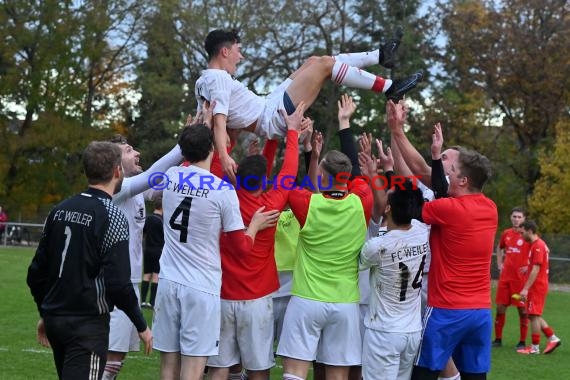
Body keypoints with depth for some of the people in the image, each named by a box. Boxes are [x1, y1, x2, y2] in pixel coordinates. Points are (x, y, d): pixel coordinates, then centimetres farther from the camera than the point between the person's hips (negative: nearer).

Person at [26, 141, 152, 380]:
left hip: (55, 319, 7)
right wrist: (141, 326, -7)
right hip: (87, 323, -7)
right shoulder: (111, 216, -12)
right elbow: (117, 282, -18)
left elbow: (37, 271, 10)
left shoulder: (60, 210, 7)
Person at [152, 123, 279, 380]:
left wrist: (191, 137, 39)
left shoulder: (170, 177, 4)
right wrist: (255, 225, 15)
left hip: (169, 281, 4)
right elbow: (242, 248, -2)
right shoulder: (223, 190, -8)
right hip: (201, 288, -4)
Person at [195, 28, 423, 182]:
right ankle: (389, 88, 0)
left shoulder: (203, 81, 8)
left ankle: (379, 56, 23)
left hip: (267, 106, 11)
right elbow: (219, 120, -30)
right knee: (324, 64, -9)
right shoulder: (218, 78, -19)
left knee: (314, 62, 16)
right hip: (272, 117, -11)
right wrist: (224, 157, -41)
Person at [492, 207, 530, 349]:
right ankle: (498, 339, 17)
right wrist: (499, 264, 15)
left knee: (522, 309, -1)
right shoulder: (506, 234, 8)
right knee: (500, 306, 6)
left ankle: (522, 342, 6)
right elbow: (499, 248, 26)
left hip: (521, 277, -5)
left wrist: (528, 266, -11)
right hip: (505, 276, 5)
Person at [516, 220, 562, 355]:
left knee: (534, 315, -5)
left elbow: (535, 270, -21)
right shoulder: (538, 244, 14)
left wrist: (525, 289, -22)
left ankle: (535, 348, 1)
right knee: (535, 316, 13)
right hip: (538, 286, 10)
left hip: (537, 287, -10)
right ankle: (553, 338, 15)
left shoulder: (537, 246, -17)